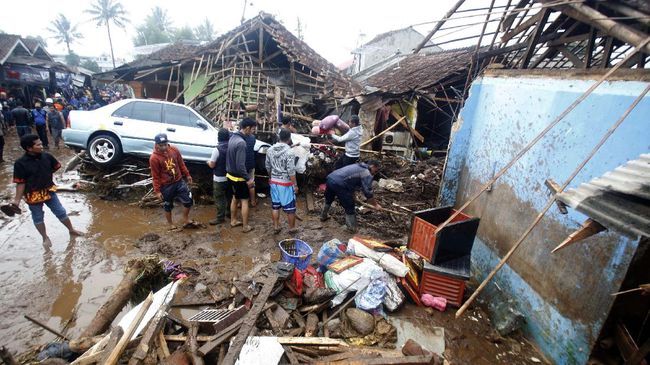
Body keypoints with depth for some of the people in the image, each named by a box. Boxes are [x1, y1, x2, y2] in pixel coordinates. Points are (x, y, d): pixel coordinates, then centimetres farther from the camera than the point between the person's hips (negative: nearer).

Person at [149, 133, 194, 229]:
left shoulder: (174, 150, -6)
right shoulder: (154, 158, -17)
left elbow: (181, 164, 8)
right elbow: (155, 176, -11)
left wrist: (187, 175, 12)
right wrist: (157, 191, -9)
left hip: (179, 181, 4)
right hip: (166, 186, -3)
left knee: (188, 200, 3)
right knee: (168, 206, 13)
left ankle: (185, 219, 24)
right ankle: (170, 224, 33)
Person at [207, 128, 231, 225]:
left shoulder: (217, 149, -19)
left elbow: (212, 165, -14)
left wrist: (208, 162, 8)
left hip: (219, 178, -6)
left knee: (219, 198, 3)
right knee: (229, 196, 20)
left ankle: (220, 217, 7)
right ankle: (229, 212, 33)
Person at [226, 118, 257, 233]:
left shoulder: (233, 137, 3)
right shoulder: (241, 142, -26)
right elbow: (240, 165, -28)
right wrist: (248, 179, -18)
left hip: (230, 175, 9)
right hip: (238, 177, -9)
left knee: (235, 198, 22)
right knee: (244, 201, 4)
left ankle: (233, 221, 35)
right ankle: (245, 226, 13)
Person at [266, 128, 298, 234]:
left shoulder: (270, 150, 1)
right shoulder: (289, 152, -18)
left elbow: (268, 167, 9)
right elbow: (291, 171, -19)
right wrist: (295, 185, -11)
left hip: (274, 182, 6)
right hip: (286, 183, -6)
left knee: (275, 206, 15)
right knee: (290, 208, 8)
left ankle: (276, 227, 24)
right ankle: (292, 228, 19)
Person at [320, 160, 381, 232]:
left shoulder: (358, 166, 26)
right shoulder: (367, 174, -1)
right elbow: (368, 193, -4)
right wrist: (376, 205, 9)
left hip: (330, 178, 10)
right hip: (339, 184, -10)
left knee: (328, 200, 33)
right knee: (349, 207, 6)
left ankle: (323, 216, 54)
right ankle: (352, 228, 16)